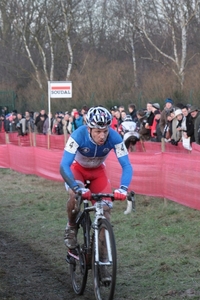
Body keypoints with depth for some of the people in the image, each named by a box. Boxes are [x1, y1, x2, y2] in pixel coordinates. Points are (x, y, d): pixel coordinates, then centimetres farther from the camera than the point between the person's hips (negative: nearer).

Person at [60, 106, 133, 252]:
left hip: (98, 170, 2)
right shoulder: (78, 135, -37)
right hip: (77, 168, -2)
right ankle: (71, 227, -3)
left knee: (106, 207, -12)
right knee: (75, 195, -30)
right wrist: (78, 188, -55)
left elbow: (127, 165, -30)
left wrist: (123, 188, -49)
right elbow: (64, 166, -41)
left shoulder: (114, 138, -32)